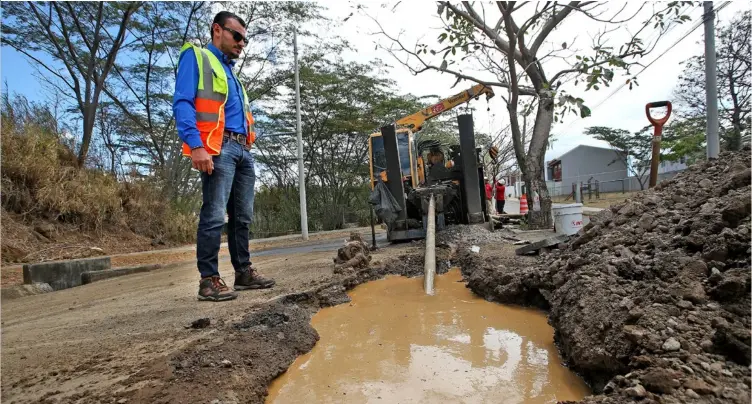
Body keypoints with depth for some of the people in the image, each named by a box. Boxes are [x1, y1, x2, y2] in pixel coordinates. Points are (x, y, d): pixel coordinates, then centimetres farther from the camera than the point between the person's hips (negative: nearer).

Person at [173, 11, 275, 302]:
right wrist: (196, 146, -22)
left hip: (243, 150, 9)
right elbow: (182, 103, -10)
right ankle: (209, 280, -5)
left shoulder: (232, 73, 28)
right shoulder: (196, 57, 4)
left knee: (242, 217, 8)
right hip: (218, 148, -8)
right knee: (214, 216, -11)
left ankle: (244, 272, 16)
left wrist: (247, 148, 16)